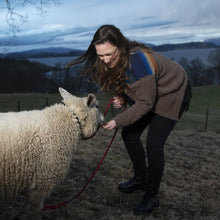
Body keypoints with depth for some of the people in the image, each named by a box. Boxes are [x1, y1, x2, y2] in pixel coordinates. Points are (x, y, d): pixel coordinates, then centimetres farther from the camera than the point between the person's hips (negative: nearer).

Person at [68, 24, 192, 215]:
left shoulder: (138, 61, -38)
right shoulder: (113, 61, -13)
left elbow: (146, 103, -30)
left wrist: (118, 121, -31)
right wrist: (121, 98, -12)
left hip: (173, 95, -8)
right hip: (147, 93, 8)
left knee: (154, 145, -12)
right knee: (130, 135, 7)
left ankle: (152, 196, 7)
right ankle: (141, 179, 29)